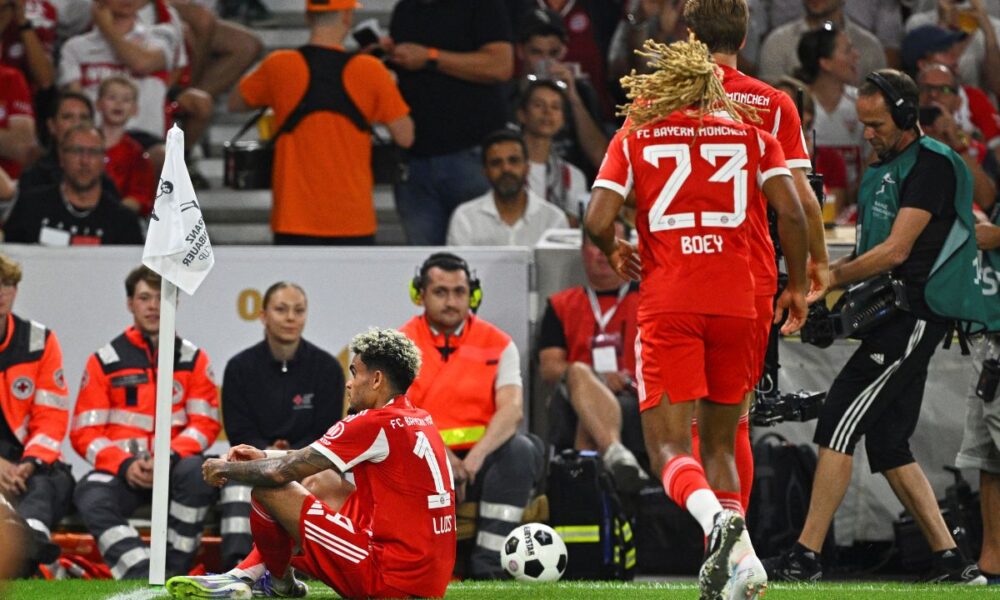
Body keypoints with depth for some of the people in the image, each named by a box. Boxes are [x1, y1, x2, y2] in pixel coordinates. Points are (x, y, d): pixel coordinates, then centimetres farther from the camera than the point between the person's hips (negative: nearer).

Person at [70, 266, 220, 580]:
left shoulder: (193, 359, 9)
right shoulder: (104, 361, 7)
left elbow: (205, 424, 1)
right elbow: (85, 433, 2)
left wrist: (169, 457, -18)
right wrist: (124, 465, -16)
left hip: (175, 466, 0)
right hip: (121, 470, 0)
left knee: (196, 471, -35)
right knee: (91, 499, -33)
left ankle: (174, 571, -27)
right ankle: (146, 579, -45)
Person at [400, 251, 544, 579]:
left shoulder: (498, 344, 7)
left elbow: (512, 410, -8)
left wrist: (476, 456, -27)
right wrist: (442, 456, -25)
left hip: (481, 457, 1)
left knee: (521, 449, -30)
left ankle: (487, 562, -28)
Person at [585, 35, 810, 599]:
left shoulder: (634, 139, 8)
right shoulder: (752, 135, 11)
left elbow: (598, 221, -2)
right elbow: (792, 213, 0)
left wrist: (614, 251, 20)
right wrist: (798, 287, 11)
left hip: (667, 305, -2)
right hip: (737, 304, 3)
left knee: (669, 445, -5)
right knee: (720, 442, 17)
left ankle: (717, 517, -34)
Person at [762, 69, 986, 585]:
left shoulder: (932, 165, -10)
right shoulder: (878, 170, 20)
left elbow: (896, 251, -17)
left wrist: (830, 278, -12)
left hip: (914, 317, -10)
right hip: (891, 317, 10)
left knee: (838, 424, -14)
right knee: (888, 445, 8)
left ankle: (805, 557, -15)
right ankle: (951, 563, 10)